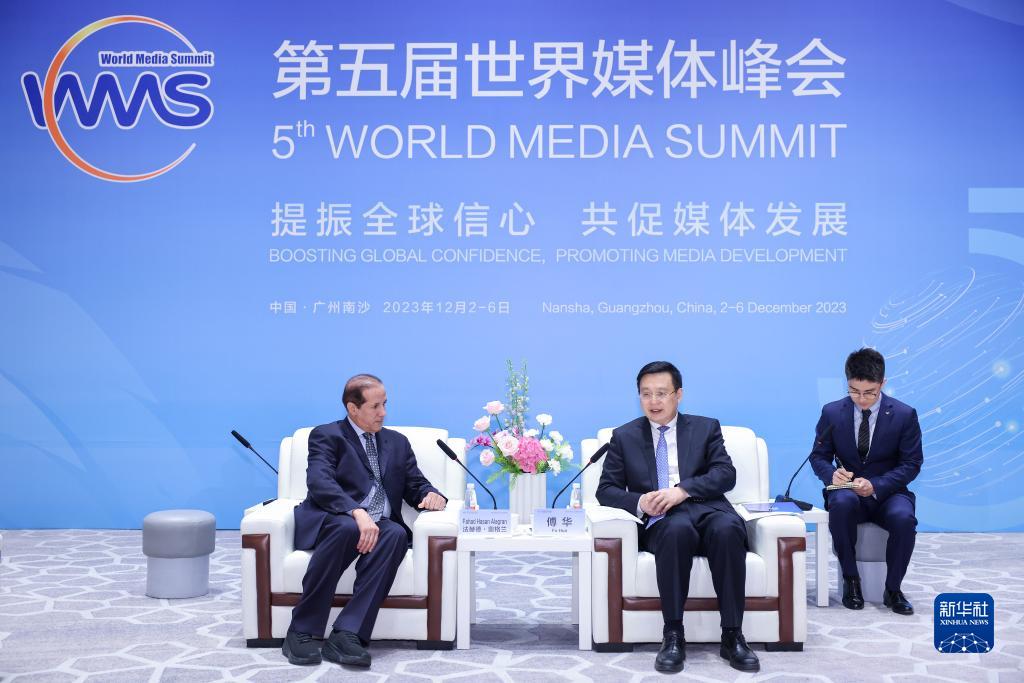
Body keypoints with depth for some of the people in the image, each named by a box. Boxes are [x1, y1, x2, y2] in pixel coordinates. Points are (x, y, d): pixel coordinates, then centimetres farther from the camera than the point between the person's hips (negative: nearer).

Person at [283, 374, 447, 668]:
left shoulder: (397, 442, 21)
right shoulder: (326, 436, 5)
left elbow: (416, 486, 19)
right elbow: (320, 483, -13)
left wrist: (432, 495, -7)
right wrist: (357, 513, -30)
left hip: (381, 525, 4)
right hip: (333, 521, -4)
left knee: (396, 534, -32)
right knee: (347, 528, -39)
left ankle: (347, 634, -37)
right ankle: (302, 631, -28)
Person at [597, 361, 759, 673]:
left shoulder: (706, 428, 17)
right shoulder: (624, 436, 17)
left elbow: (726, 474, 2)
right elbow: (606, 489, 10)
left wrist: (683, 490, -16)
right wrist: (639, 502, -12)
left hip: (706, 509, 1)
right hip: (661, 521, -1)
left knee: (727, 529, -35)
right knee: (678, 529, -37)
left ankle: (732, 636, -25)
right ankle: (673, 635, -29)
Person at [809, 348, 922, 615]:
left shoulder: (905, 415, -5)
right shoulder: (832, 412, -2)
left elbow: (911, 463, -4)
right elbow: (819, 455, 6)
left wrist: (876, 485, -21)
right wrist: (832, 474, -20)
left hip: (886, 492, 0)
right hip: (848, 491, 1)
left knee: (904, 519, -35)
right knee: (842, 503, -36)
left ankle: (892, 589, -10)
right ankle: (851, 581, -17)